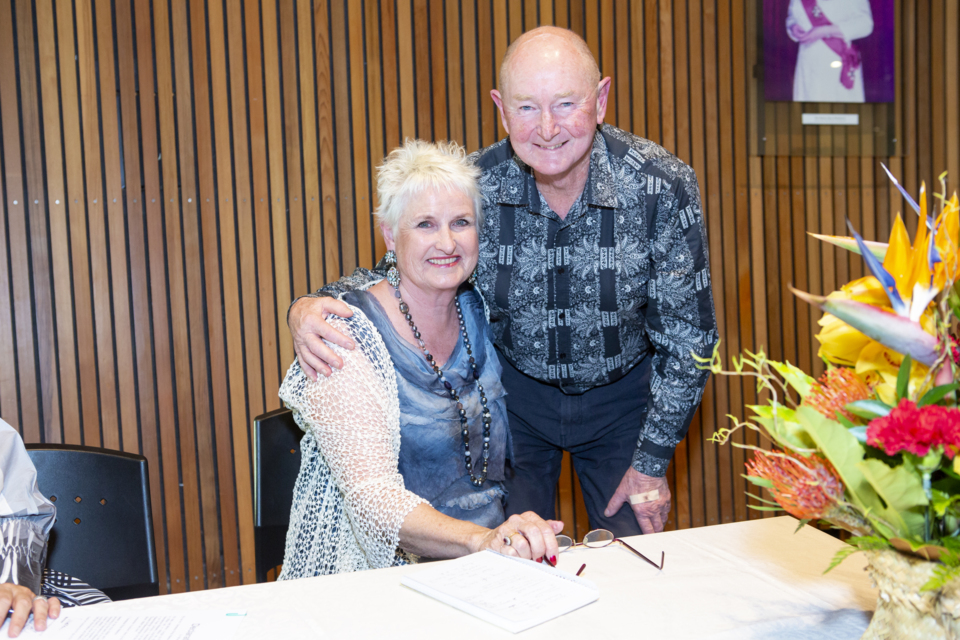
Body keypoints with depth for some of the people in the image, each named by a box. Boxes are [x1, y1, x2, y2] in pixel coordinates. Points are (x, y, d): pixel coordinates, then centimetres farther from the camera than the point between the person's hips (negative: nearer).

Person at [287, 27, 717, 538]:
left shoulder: (664, 187, -23)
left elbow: (688, 334, -13)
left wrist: (652, 462, -11)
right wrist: (309, 307, -26)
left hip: (622, 395, 0)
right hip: (514, 392, 1)